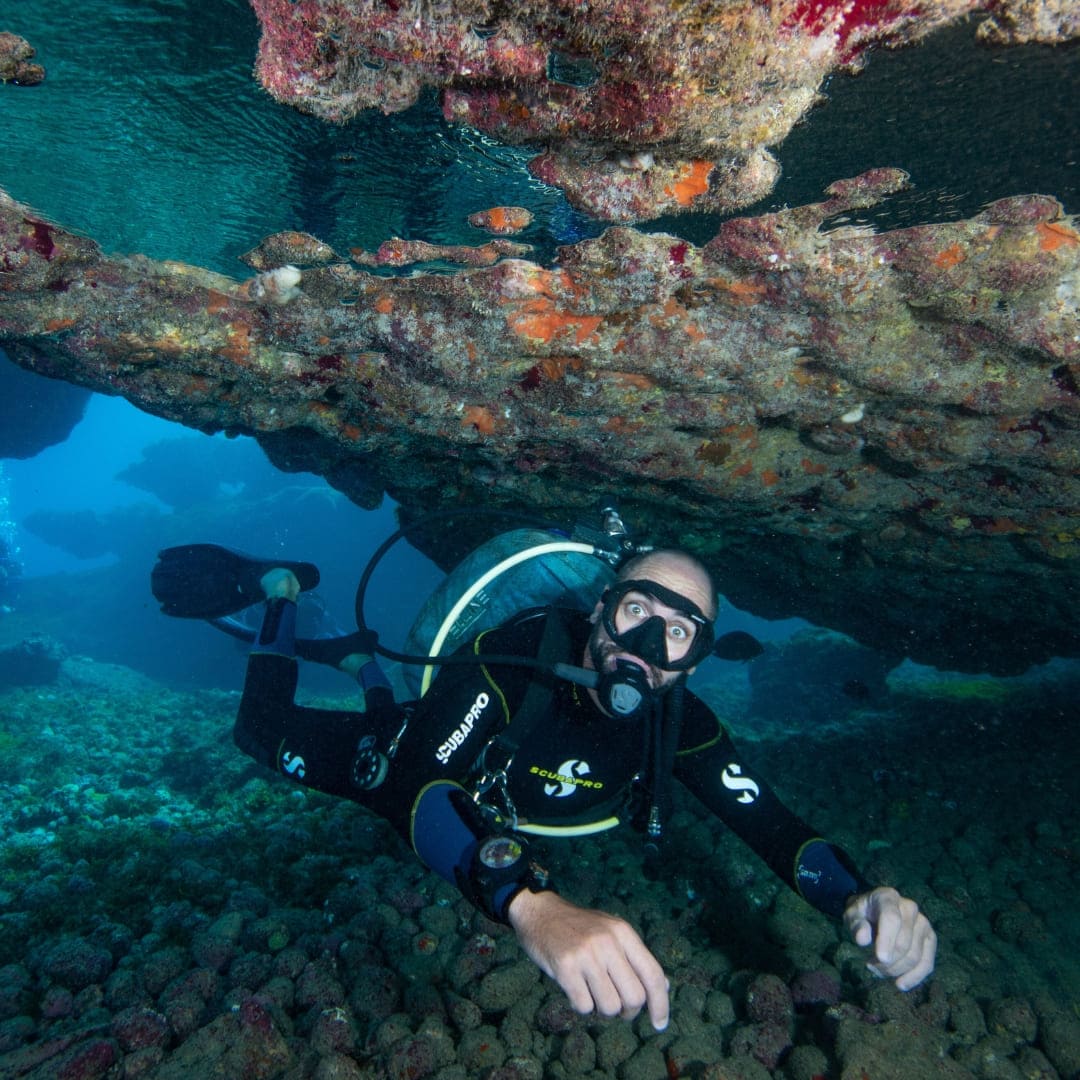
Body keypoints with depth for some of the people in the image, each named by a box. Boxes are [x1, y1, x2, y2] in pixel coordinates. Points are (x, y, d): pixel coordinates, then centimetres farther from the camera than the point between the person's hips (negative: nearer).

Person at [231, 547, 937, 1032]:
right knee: (268, 731, 10)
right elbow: (413, 783, -57)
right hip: (402, 758, -4)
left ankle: (359, 663, 58)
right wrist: (533, 904, -75)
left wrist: (856, 897, -49)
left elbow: (771, 822, -26)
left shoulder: (679, 723, -29)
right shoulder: (511, 658, -45)